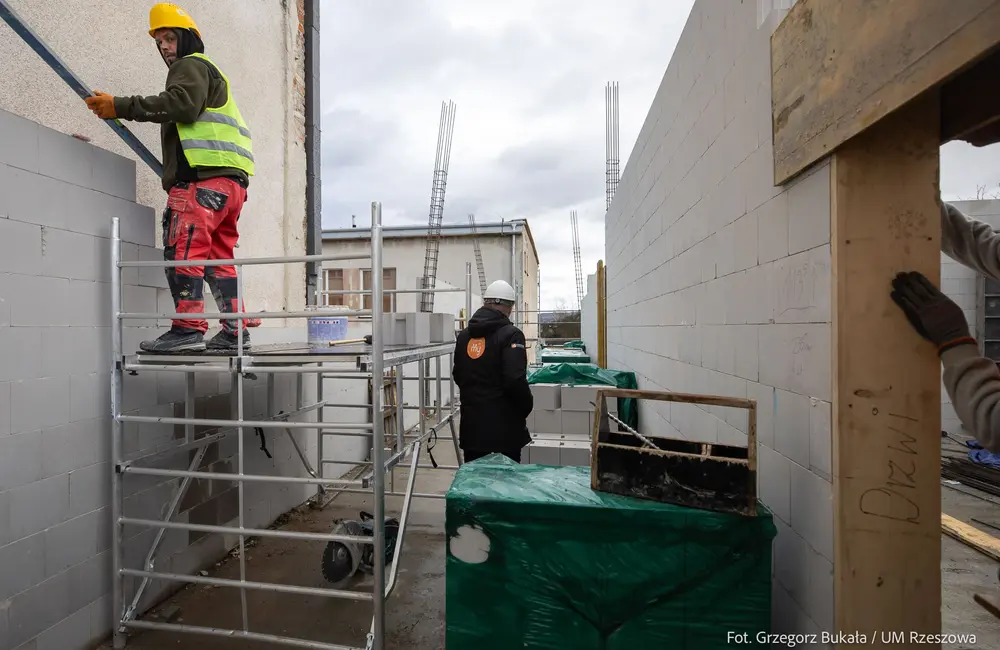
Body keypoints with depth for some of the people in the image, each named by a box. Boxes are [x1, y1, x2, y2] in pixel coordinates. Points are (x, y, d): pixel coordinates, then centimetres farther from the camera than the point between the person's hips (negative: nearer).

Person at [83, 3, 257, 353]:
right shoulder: (210, 74, 35)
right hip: (230, 178, 10)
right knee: (218, 255, 7)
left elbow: (180, 104, -13)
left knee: (184, 248, -14)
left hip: (205, 176, -10)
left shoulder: (192, 65, 7)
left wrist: (120, 106, -11)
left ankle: (188, 327, -19)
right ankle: (235, 329, 6)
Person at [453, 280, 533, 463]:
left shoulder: (464, 335, 8)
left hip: (472, 424, 6)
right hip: (503, 426, -6)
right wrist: (526, 407, -6)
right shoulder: (510, 334, -14)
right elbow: (515, 380, -22)